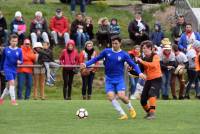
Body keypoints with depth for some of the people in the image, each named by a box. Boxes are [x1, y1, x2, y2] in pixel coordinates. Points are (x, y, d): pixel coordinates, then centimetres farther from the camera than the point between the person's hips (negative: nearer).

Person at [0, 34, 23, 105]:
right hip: (7, 68, -4)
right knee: (12, 83, -19)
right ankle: (13, 100, -17)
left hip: (14, 69, 4)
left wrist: (19, 62, -19)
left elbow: (21, 61, 4)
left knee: (9, 86, 13)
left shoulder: (19, 50, 1)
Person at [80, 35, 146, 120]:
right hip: (109, 79, 2)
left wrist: (139, 73, -21)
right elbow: (96, 59, 4)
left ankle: (131, 108, 12)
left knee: (121, 96, -19)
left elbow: (133, 65, -4)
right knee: (110, 96, -16)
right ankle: (123, 114, -6)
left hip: (119, 79, -2)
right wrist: (86, 64, -9)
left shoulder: (124, 55, -4)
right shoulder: (106, 52, 0)